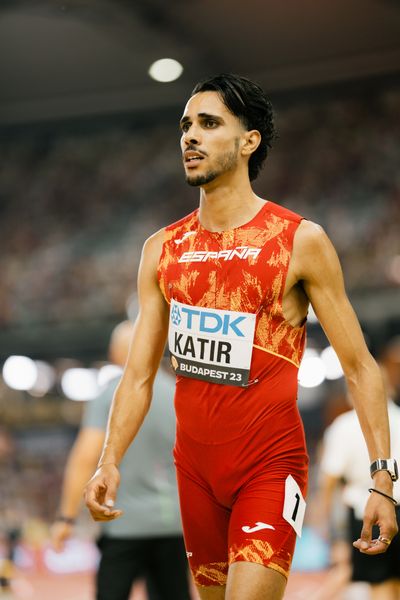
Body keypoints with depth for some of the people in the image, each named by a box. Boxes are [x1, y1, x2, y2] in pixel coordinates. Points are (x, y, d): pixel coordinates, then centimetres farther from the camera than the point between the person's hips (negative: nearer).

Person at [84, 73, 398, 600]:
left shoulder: (300, 241, -8)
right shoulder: (162, 250, 6)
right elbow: (140, 374, 7)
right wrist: (109, 463, -8)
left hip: (271, 464, -5)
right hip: (194, 463, 5)